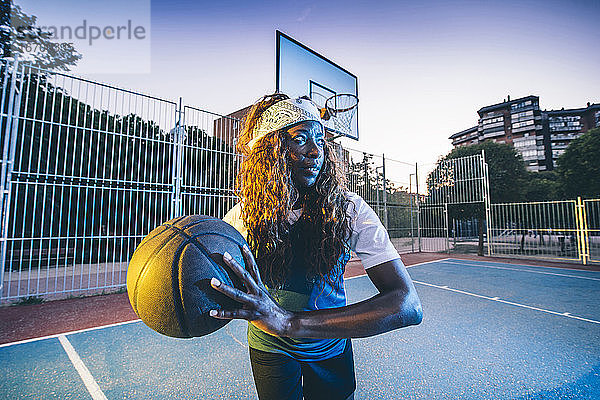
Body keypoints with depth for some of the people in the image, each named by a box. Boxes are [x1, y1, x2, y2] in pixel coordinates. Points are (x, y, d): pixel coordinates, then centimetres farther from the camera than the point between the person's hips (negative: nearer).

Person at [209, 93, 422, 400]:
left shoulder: (349, 210, -26)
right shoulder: (243, 216, -20)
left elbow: (408, 304, -35)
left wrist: (291, 322, -47)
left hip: (329, 349, 1)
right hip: (269, 349, 0)